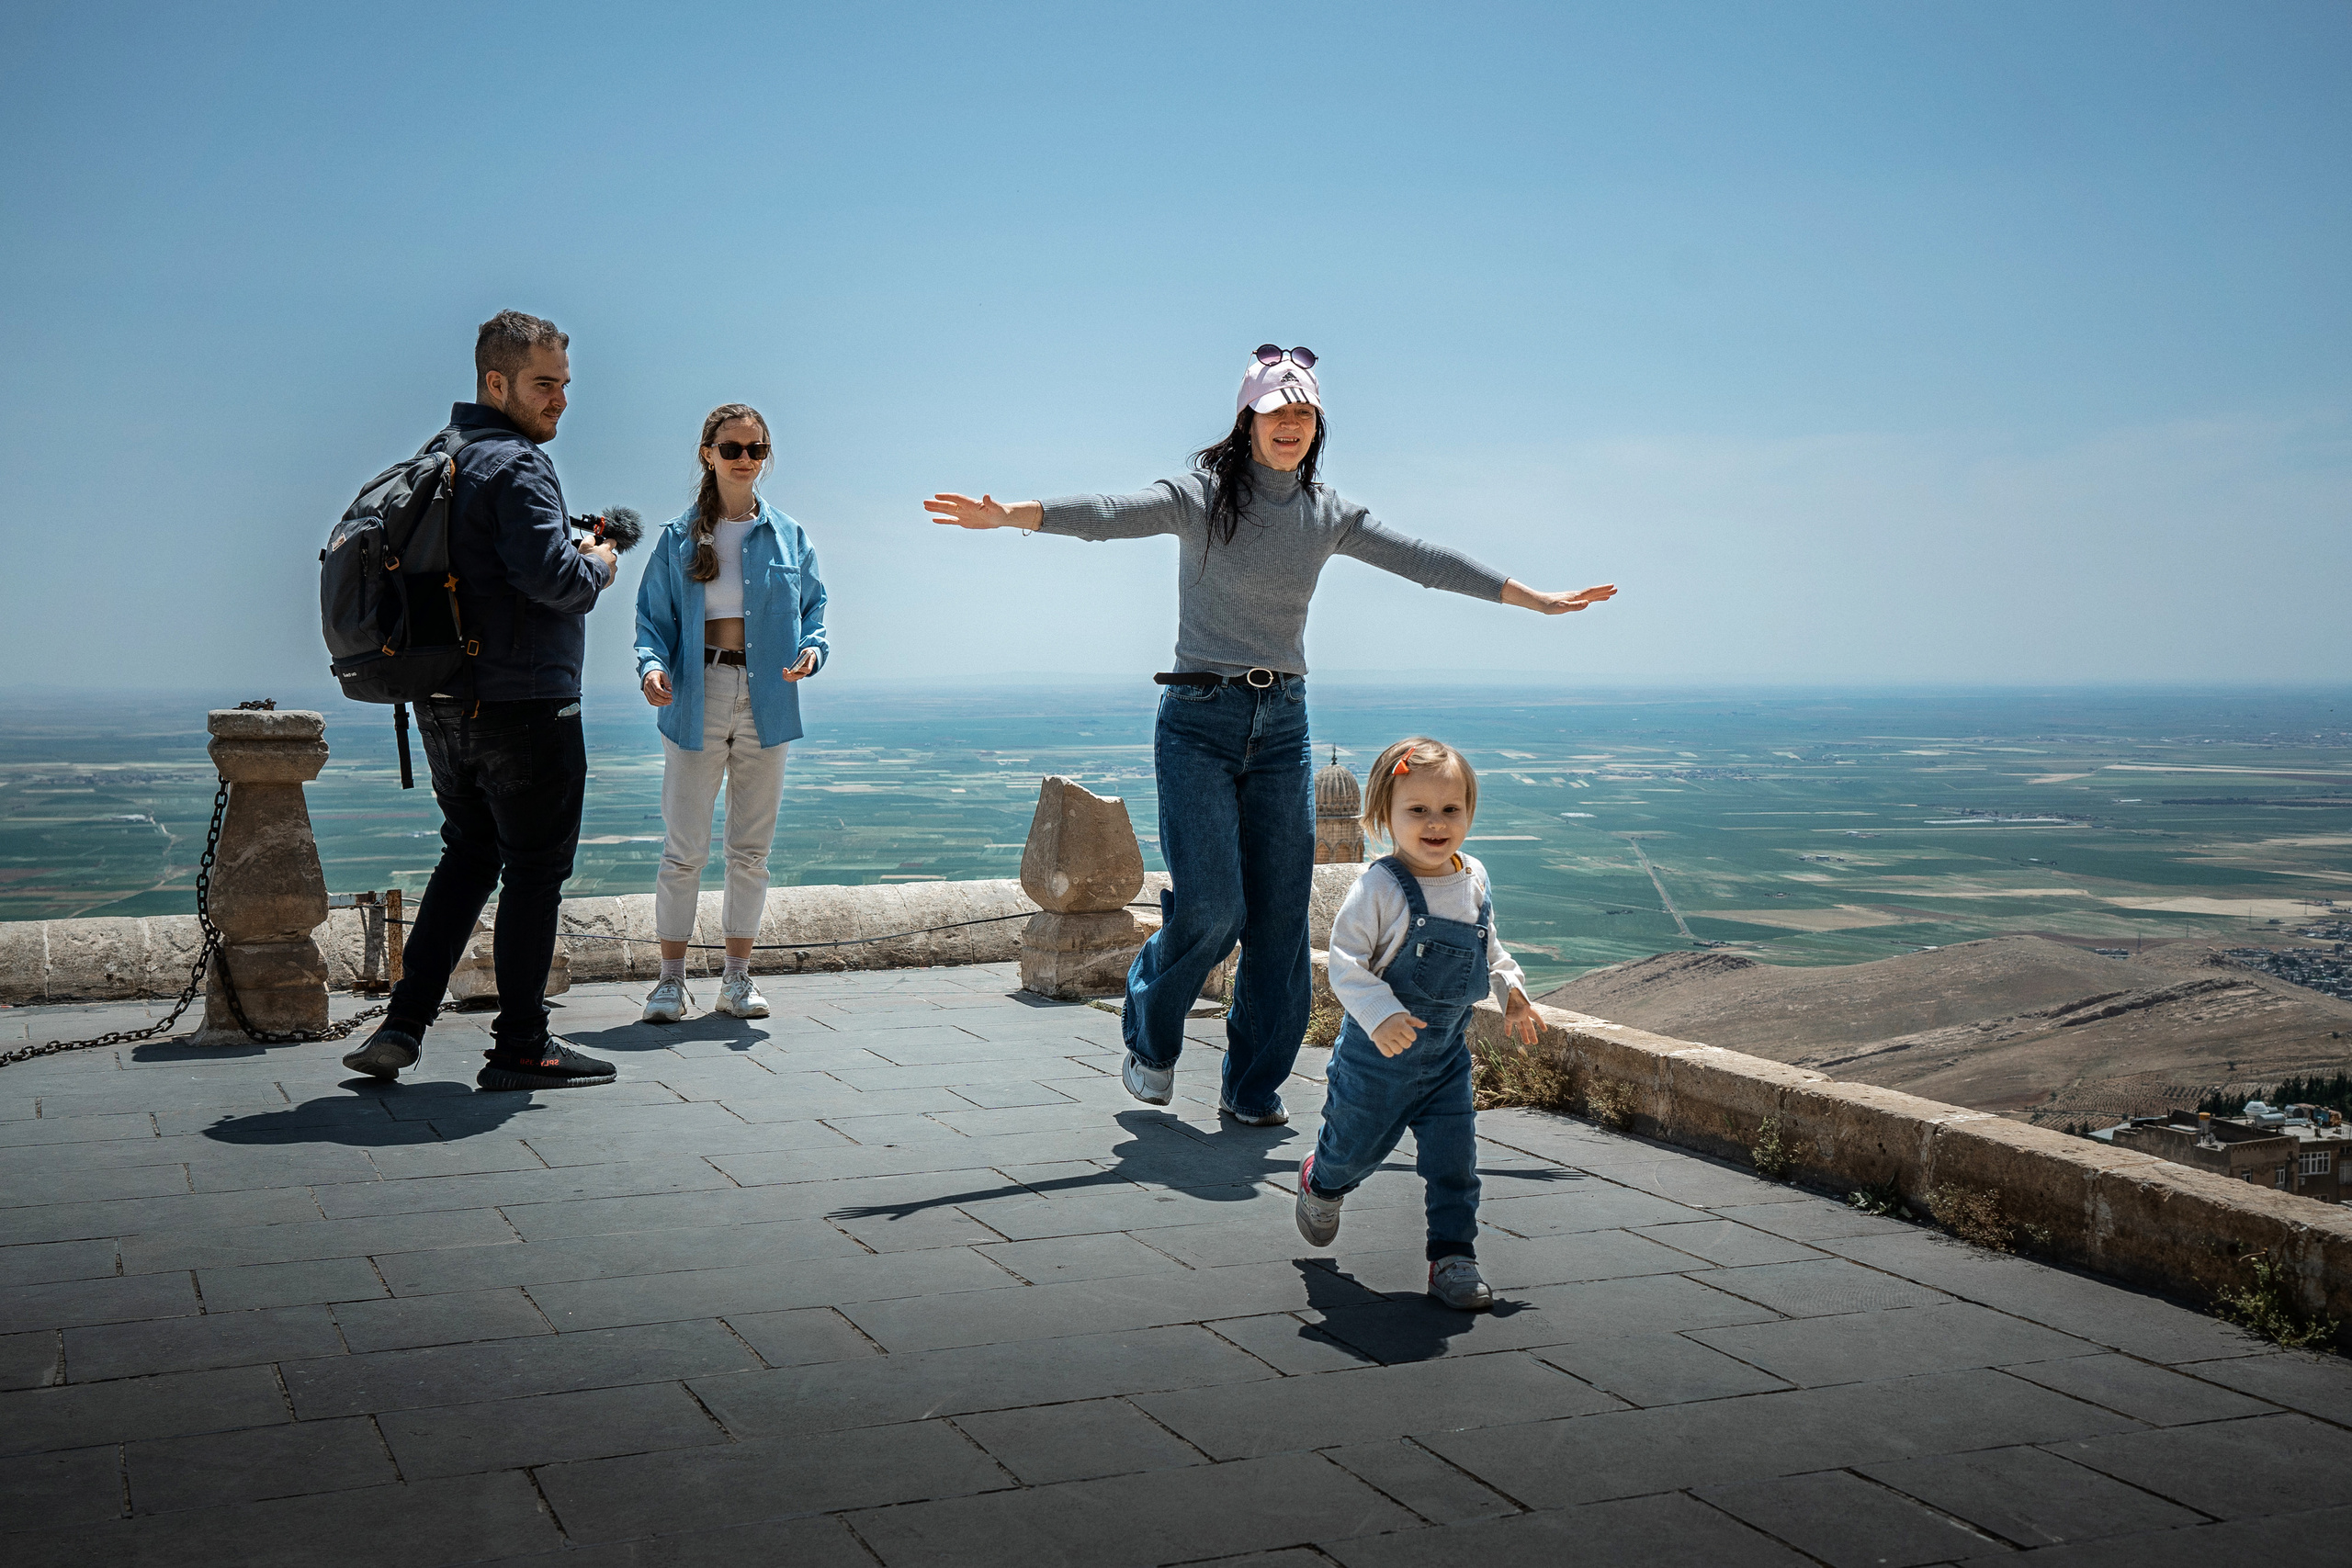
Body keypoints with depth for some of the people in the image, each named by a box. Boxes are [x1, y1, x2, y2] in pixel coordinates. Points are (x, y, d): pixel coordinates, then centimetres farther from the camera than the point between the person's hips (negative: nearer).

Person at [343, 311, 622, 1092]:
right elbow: (550, 574, -25)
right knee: (535, 870, 3)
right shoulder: (517, 465, -14)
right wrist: (598, 567, -4)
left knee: (468, 857, 19)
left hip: (444, 703, 9)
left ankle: (402, 1026, 13)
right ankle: (521, 1047, 10)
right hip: (524, 704, -9)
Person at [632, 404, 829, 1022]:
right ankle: (672, 978, 7)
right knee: (684, 847, -3)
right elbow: (653, 617, 3)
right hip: (696, 699, -2)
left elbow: (814, 606, 11)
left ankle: (738, 977, 16)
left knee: (751, 847, 7)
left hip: (766, 701, 2)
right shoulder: (678, 538, 4)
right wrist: (652, 664, -17)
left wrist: (813, 648, -10)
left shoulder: (788, 537, 9)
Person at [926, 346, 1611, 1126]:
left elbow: (1425, 561, 16)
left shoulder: (1329, 514, 10)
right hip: (1199, 719, -4)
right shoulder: (1202, 495, -4)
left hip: (1283, 723, 4)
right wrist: (1012, 515, -36)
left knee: (1280, 914, 2)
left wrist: (1539, 600, 20)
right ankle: (1149, 1033, 16)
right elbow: (1113, 513, -19)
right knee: (1211, 905, -13)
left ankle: (1255, 1086, 15)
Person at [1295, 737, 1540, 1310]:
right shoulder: (1380, 887, -22)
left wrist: (1510, 986, 7)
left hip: (1447, 1053, 4)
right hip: (1378, 1054, -4)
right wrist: (1380, 1015, -33)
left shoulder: (1474, 881, -1)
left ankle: (1453, 1257, 12)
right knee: (1356, 1146, 17)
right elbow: (1345, 960, -23)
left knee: (1454, 1160, 0)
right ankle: (1321, 1183, 49)